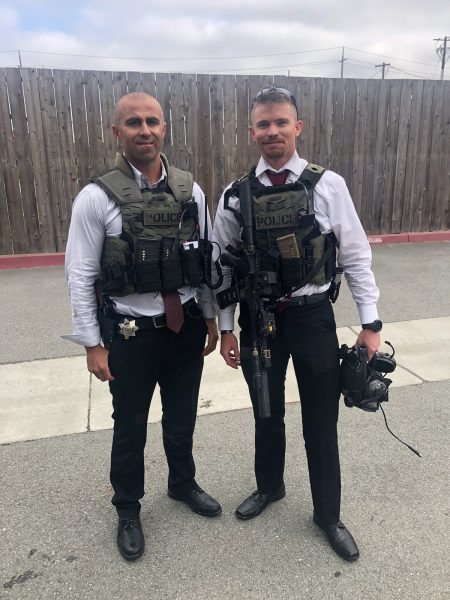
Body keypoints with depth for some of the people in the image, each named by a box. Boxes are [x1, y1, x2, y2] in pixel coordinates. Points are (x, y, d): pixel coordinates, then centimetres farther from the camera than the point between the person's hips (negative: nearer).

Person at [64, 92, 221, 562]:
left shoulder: (190, 191, 0)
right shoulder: (97, 197, -12)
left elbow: (205, 261, 7)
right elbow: (80, 276, -10)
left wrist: (211, 318, 9)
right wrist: (92, 344, -10)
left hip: (186, 327, 4)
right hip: (130, 332, -3)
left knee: (182, 416, 21)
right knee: (130, 425, 15)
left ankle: (182, 484, 49)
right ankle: (127, 510, 40)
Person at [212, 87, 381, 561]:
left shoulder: (328, 186, -6)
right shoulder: (236, 196, -1)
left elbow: (355, 256, -3)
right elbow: (223, 266, 2)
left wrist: (370, 322, -4)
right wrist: (226, 328, 2)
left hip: (313, 317, -1)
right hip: (259, 320, 2)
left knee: (320, 421, 12)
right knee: (267, 414, 20)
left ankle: (328, 514, 36)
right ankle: (269, 486, 47)